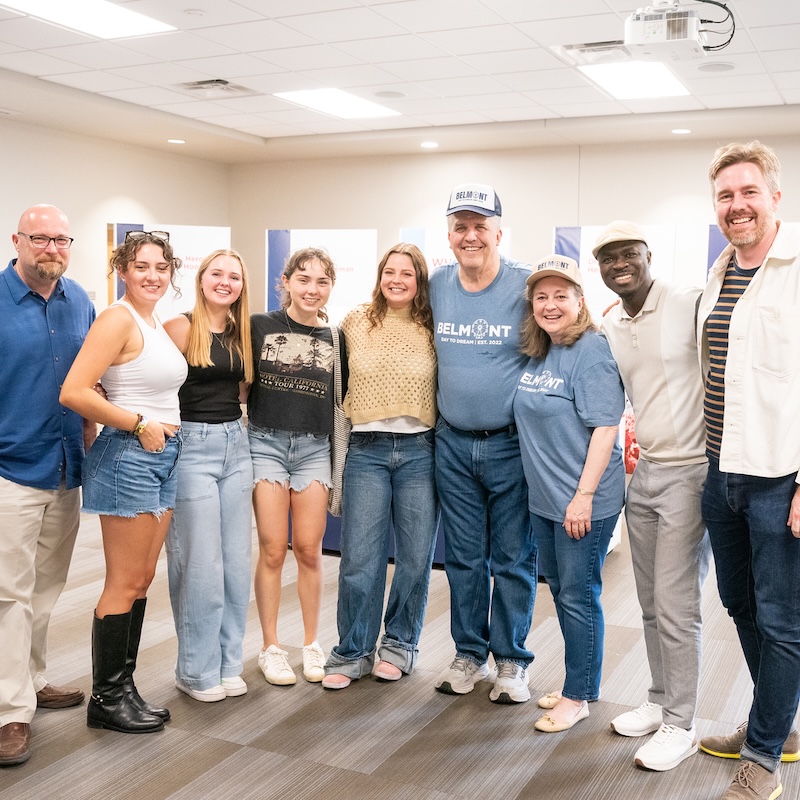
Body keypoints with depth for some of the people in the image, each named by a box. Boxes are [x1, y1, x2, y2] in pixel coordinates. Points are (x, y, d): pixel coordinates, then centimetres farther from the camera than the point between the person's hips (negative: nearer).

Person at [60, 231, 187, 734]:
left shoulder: (158, 324, 14)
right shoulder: (118, 319, -13)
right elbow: (74, 392, -22)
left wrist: (164, 430, 5)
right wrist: (139, 423, -17)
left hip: (162, 456, 9)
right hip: (128, 456, -9)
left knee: (142, 580, 13)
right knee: (125, 584, 0)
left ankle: (123, 688, 24)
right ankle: (106, 698, 13)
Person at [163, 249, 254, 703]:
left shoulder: (241, 333, 12)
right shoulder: (182, 326, -7)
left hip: (236, 444, 6)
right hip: (192, 445, -6)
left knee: (237, 560, 9)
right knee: (201, 563, -2)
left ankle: (228, 662, 22)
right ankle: (197, 671, 14)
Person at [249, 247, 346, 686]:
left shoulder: (335, 339, 7)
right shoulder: (259, 327, 0)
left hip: (315, 448, 2)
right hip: (266, 443, -2)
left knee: (309, 549, 4)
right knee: (273, 549, 1)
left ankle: (311, 644, 21)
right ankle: (271, 648, 15)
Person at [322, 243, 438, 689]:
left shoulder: (433, 331, 4)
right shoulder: (355, 323, 5)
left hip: (420, 450, 1)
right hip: (366, 450, 0)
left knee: (416, 557, 8)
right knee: (359, 559, 0)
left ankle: (399, 644, 27)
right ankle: (353, 653, 17)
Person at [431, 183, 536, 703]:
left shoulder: (527, 285, -10)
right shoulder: (437, 286, 3)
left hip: (512, 445, -4)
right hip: (453, 445, 4)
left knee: (514, 559, 7)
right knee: (463, 557, 13)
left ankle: (512, 660, 23)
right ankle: (470, 654, 29)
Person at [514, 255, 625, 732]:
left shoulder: (592, 350, -14)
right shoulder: (536, 353, 10)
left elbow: (605, 427, -19)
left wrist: (584, 495, -21)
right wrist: (545, 487, 14)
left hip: (583, 501, -8)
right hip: (544, 497, 8)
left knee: (579, 595, 3)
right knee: (560, 591, 17)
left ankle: (578, 696, 19)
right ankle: (578, 682, 34)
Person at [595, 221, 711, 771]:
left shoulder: (692, 306, -12)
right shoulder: (608, 328, 9)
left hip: (690, 472, -6)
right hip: (644, 472, 7)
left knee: (676, 607, -2)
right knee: (652, 603, 14)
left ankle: (680, 726, 13)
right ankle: (661, 701, 30)